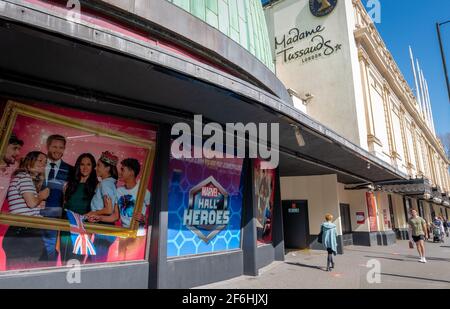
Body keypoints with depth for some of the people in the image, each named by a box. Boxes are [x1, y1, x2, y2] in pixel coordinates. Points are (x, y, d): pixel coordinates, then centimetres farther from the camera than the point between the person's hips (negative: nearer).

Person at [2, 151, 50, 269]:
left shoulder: (31, 179, 22)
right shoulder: (23, 176, -7)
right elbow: (32, 203, -17)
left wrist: (41, 179, 13)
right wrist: (42, 196, 3)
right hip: (24, 232, -10)